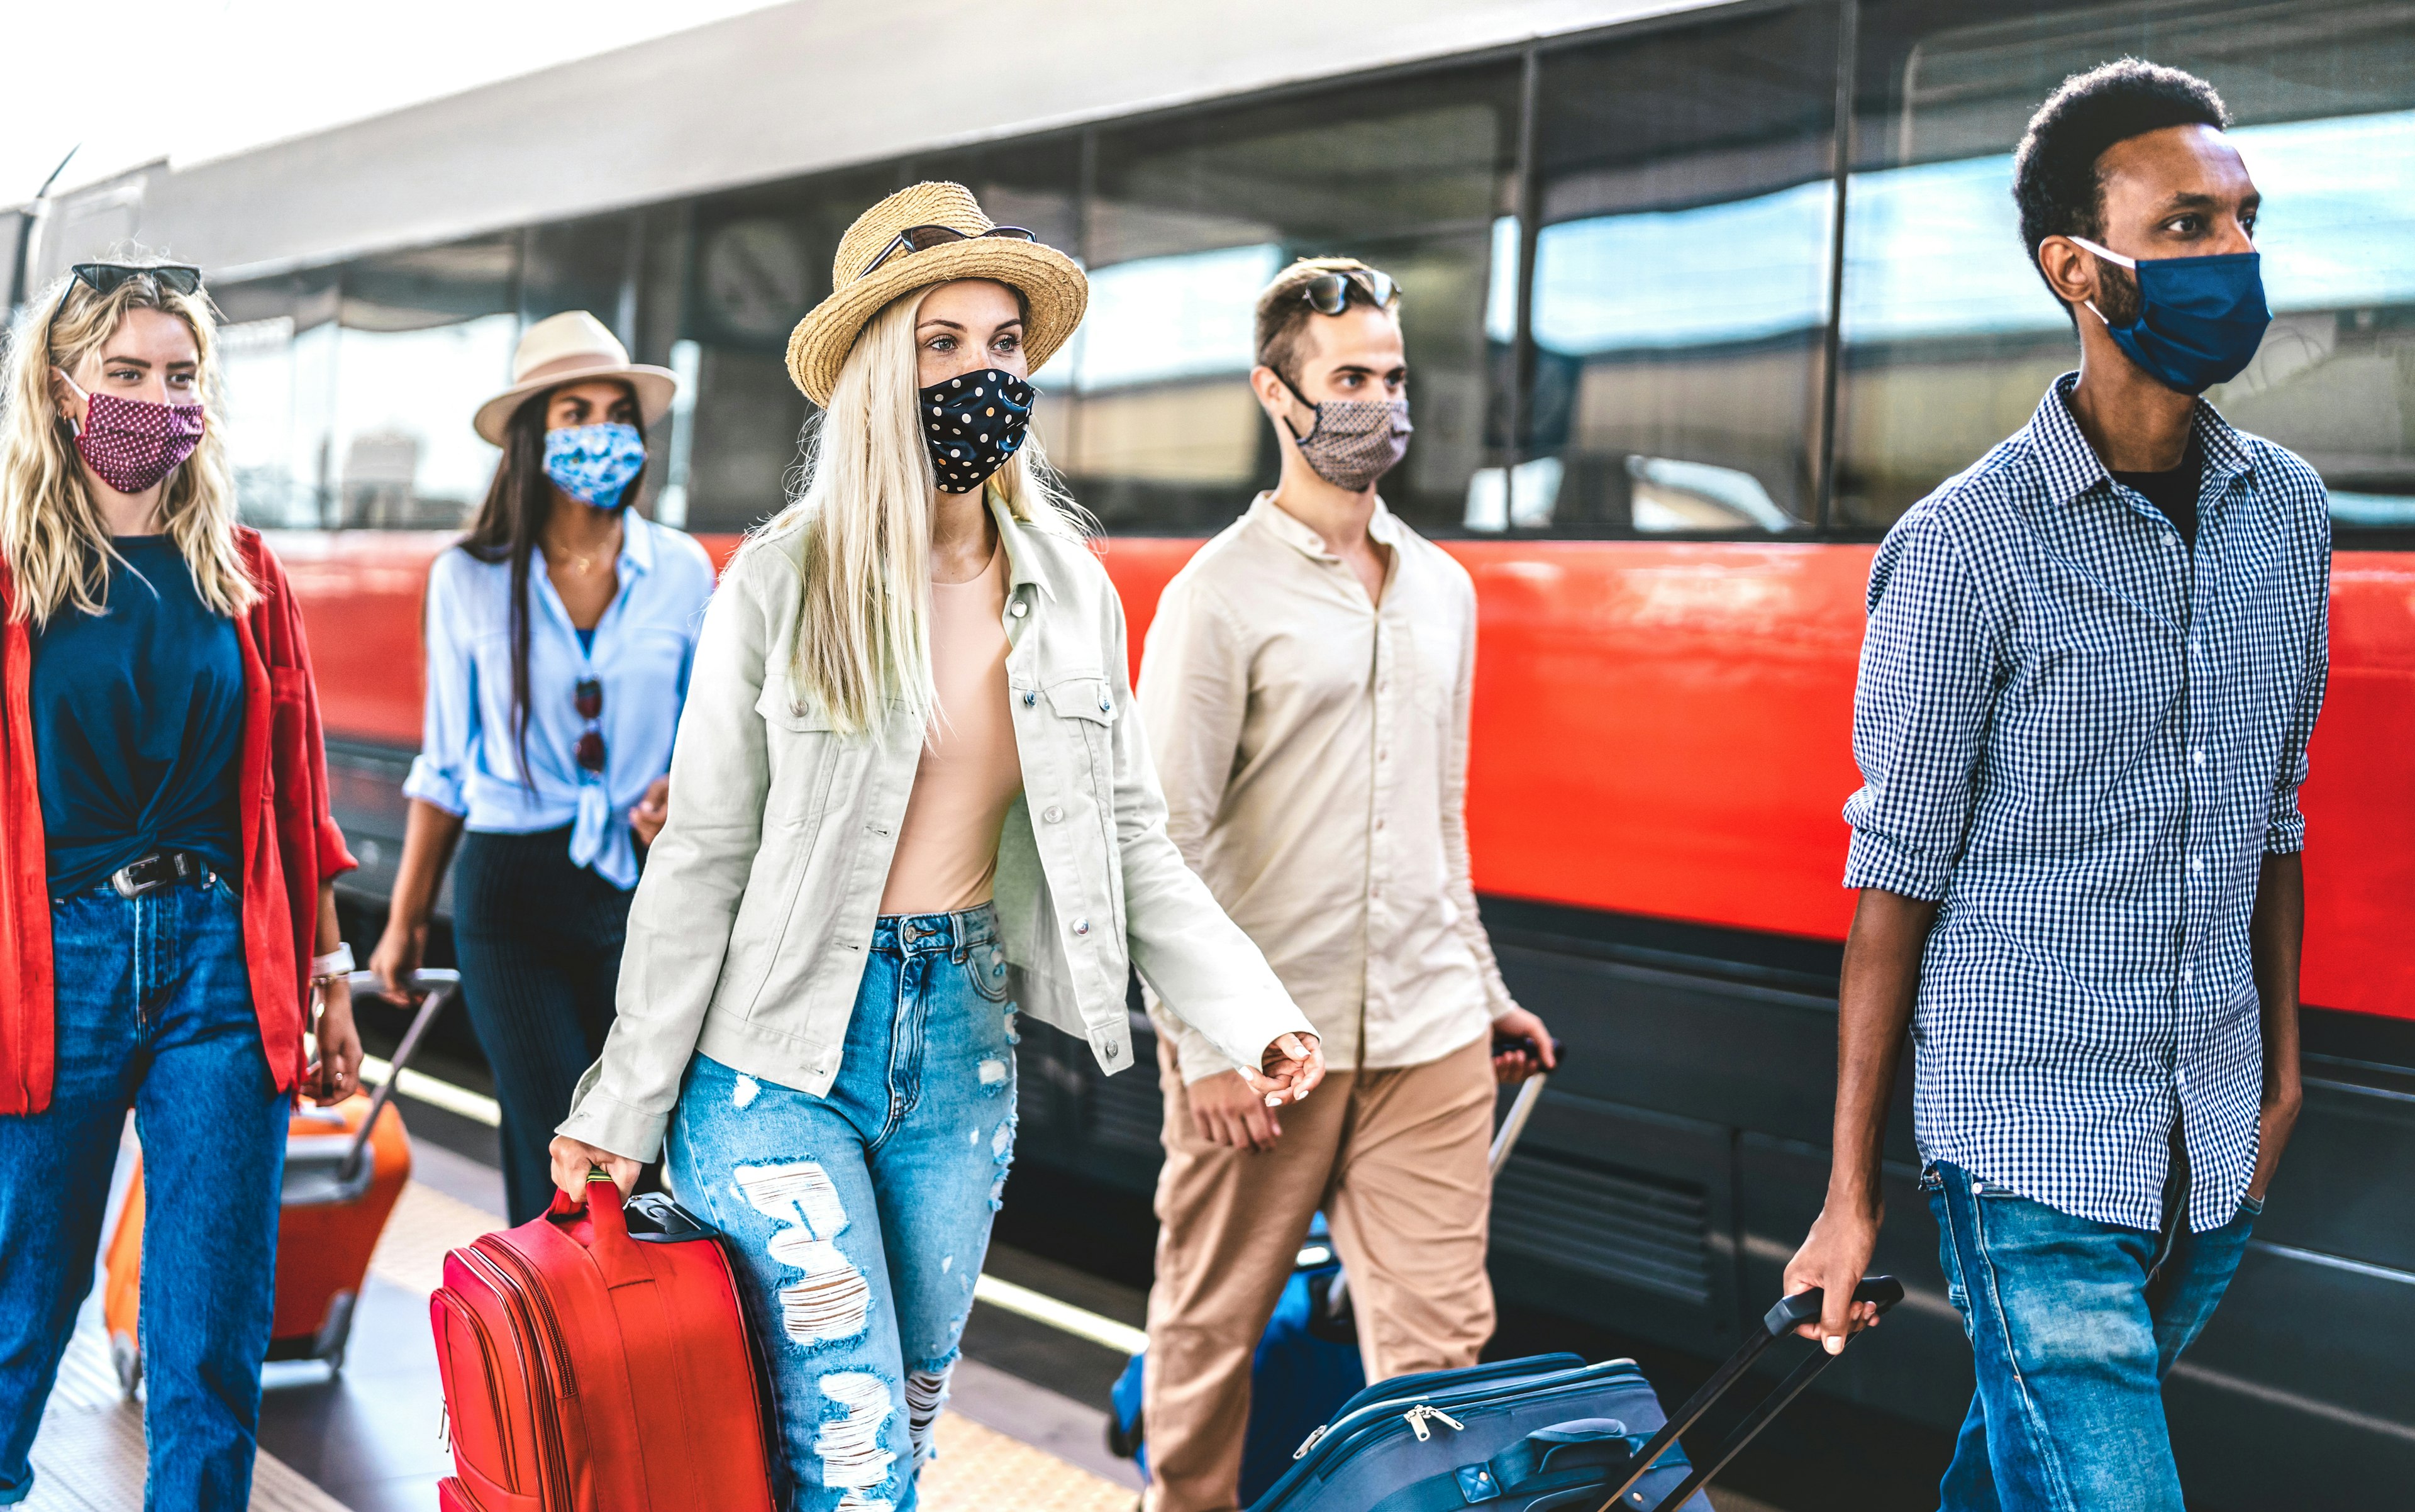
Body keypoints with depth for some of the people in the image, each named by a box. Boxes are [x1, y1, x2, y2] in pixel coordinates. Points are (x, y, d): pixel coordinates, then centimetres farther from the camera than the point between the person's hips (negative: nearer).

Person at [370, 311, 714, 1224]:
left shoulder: (681, 570, 2)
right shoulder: (470, 579, -1)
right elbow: (444, 765, 7)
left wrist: (682, 788, -12)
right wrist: (404, 920, 9)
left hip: (641, 887, 2)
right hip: (511, 887, -2)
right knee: (563, 1165, -8)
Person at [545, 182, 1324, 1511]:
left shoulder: (1073, 593, 2)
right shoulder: (784, 579, -10)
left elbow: (1128, 839, 6)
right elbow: (703, 855, -7)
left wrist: (1247, 1009, -7)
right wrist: (624, 1104, -6)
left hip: (963, 1050, 5)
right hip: (781, 1055, -4)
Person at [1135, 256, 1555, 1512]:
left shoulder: (1443, 588, 13)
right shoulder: (1220, 594, -5)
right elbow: (1165, 837, -8)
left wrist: (1483, 988, 20)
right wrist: (1205, 1042, -13)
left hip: (1430, 1034, 5)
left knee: (1441, 1338, 2)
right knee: (1208, 1332, 9)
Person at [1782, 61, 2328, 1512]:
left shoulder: (2289, 512, 4)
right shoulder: (1966, 546, -13)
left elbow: (2272, 817, 14)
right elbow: (1897, 877, -10)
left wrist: (2282, 1071, 16)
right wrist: (1851, 1198, -8)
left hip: (2214, 1152, 5)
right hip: (2035, 1147, -5)